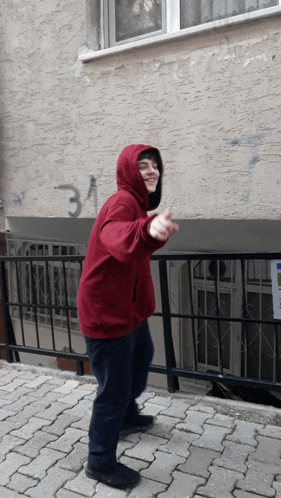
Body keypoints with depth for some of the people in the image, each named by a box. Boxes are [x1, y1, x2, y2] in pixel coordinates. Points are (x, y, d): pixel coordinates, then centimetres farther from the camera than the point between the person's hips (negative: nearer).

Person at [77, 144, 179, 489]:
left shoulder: (137, 202, 10)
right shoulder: (122, 202, -23)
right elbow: (115, 235, -49)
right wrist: (148, 229, -67)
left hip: (128, 308, 11)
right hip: (107, 314, -11)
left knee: (141, 359, 29)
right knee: (113, 389, 1)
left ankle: (126, 416, 54)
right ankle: (100, 463, 24)